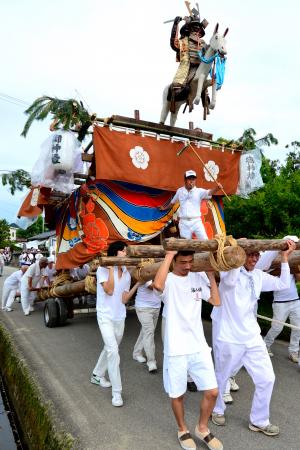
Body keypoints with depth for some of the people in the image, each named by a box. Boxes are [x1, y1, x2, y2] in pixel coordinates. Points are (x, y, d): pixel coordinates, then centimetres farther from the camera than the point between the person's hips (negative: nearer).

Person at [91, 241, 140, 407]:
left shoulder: (127, 274, 4)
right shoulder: (103, 269, -10)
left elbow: (124, 299, 1)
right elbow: (109, 290, -23)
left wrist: (137, 285, -6)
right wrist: (111, 268, -21)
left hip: (120, 317, 6)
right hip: (105, 317, -6)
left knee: (110, 349, 19)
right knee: (113, 351, -16)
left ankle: (97, 375, 43)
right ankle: (116, 392, -7)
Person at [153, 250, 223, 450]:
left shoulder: (199, 277, 3)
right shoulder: (168, 280, -12)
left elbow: (216, 301, 1)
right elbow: (157, 285, -37)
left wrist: (210, 273, -1)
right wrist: (169, 254, -29)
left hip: (199, 346, 4)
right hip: (176, 349, -4)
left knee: (212, 392, 8)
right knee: (178, 395, 12)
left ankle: (202, 428, 35)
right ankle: (183, 430, 40)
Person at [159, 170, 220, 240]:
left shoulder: (199, 191, -1)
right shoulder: (180, 191, 8)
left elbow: (209, 192, -20)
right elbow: (172, 202, 24)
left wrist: (217, 187, -40)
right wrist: (165, 208, 39)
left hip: (196, 221, -2)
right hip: (184, 222, 2)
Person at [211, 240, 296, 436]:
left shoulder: (258, 275, 5)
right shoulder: (229, 268, -15)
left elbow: (283, 284, 6)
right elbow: (230, 281, -37)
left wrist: (285, 258, 0)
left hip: (253, 338, 6)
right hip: (229, 339, -5)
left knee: (267, 379, 7)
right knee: (222, 378, 15)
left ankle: (259, 421, 29)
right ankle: (217, 409, 43)